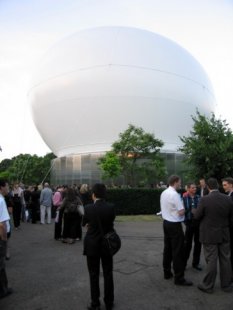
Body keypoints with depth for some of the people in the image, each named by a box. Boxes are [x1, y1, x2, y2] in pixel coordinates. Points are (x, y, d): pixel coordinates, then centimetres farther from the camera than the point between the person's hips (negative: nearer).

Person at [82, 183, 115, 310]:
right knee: (108, 274, 15)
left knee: (94, 275, 12)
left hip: (92, 245, -2)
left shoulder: (88, 208, -16)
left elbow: (84, 223, 2)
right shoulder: (111, 207, -12)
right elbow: (111, 222, 3)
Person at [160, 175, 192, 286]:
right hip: (175, 225, -9)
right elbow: (181, 212, -20)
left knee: (167, 248, 16)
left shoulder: (163, 193, 7)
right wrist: (183, 207, 0)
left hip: (166, 222, 9)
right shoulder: (175, 194, -21)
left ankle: (167, 272, 26)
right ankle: (179, 278, 5)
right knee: (178, 251, -1)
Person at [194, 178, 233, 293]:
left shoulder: (204, 200, -17)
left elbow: (197, 216, -10)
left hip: (209, 235, -4)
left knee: (211, 260, 4)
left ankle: (207, 286, 17)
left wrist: (195, 211, 12)